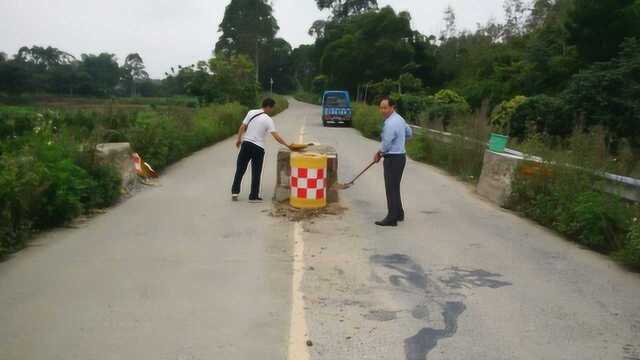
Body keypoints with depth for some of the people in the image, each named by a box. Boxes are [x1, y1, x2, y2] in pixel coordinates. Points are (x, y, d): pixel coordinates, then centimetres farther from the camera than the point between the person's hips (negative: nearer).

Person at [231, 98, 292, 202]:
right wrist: (287, 145, -10)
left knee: (240, 169, 12)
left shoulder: (251, 112, 2)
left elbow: (242, 127, 4)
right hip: (258, 148, -4)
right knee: (256, 172, 5)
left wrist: (239, 139, 16)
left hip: (246, 144, 4)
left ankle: (235, 192, 15)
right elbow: (276, 136, -15)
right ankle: (253, 196, 9)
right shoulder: (268, 120, -8)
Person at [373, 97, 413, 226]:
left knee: (391, 188, -3)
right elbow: (409, 133, 22)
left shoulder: (390, 124, -22)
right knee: (395, 187, 20)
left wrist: (378, 154, -1)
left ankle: (391, 218, 2)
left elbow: (386, 144, -18)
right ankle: (398, 214, 31)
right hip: (400, 155, 10)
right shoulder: (399, 118, 9)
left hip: (393, 158, -10)